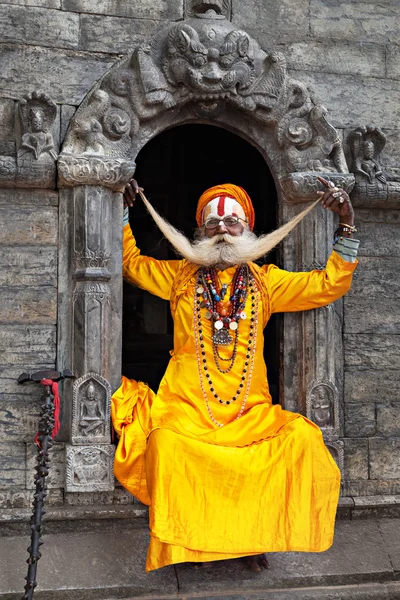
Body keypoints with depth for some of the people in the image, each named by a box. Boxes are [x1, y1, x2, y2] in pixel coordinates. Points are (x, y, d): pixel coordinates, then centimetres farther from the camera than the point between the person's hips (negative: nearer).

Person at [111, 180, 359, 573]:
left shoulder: (266, 281, 14)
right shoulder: (180, 275, 15)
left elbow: (329, 285, 12)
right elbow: (131, 263, 25)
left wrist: (347, 225, 5)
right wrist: (123, 213, 18)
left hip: (250, 409, 1)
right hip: (187, 405, -1)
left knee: (301, 438, -25)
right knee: (167, 443, -32)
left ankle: (254, 535, -5)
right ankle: (183, 539, -7)